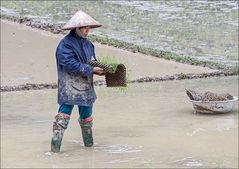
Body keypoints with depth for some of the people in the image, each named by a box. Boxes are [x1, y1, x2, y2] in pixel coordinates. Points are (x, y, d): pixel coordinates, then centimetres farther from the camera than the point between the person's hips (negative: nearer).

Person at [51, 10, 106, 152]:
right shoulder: (66, 44, -15)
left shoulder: (87, 43, 12)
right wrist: (91, 70, -21)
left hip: (86, 87, 8)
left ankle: (89, 144, 33)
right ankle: (55, 146, -12)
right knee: (64, 115, -12)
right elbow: (70, 65, -23)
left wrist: (102, 69, -1)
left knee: (87, 116, 18)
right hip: (69, 87, -8)